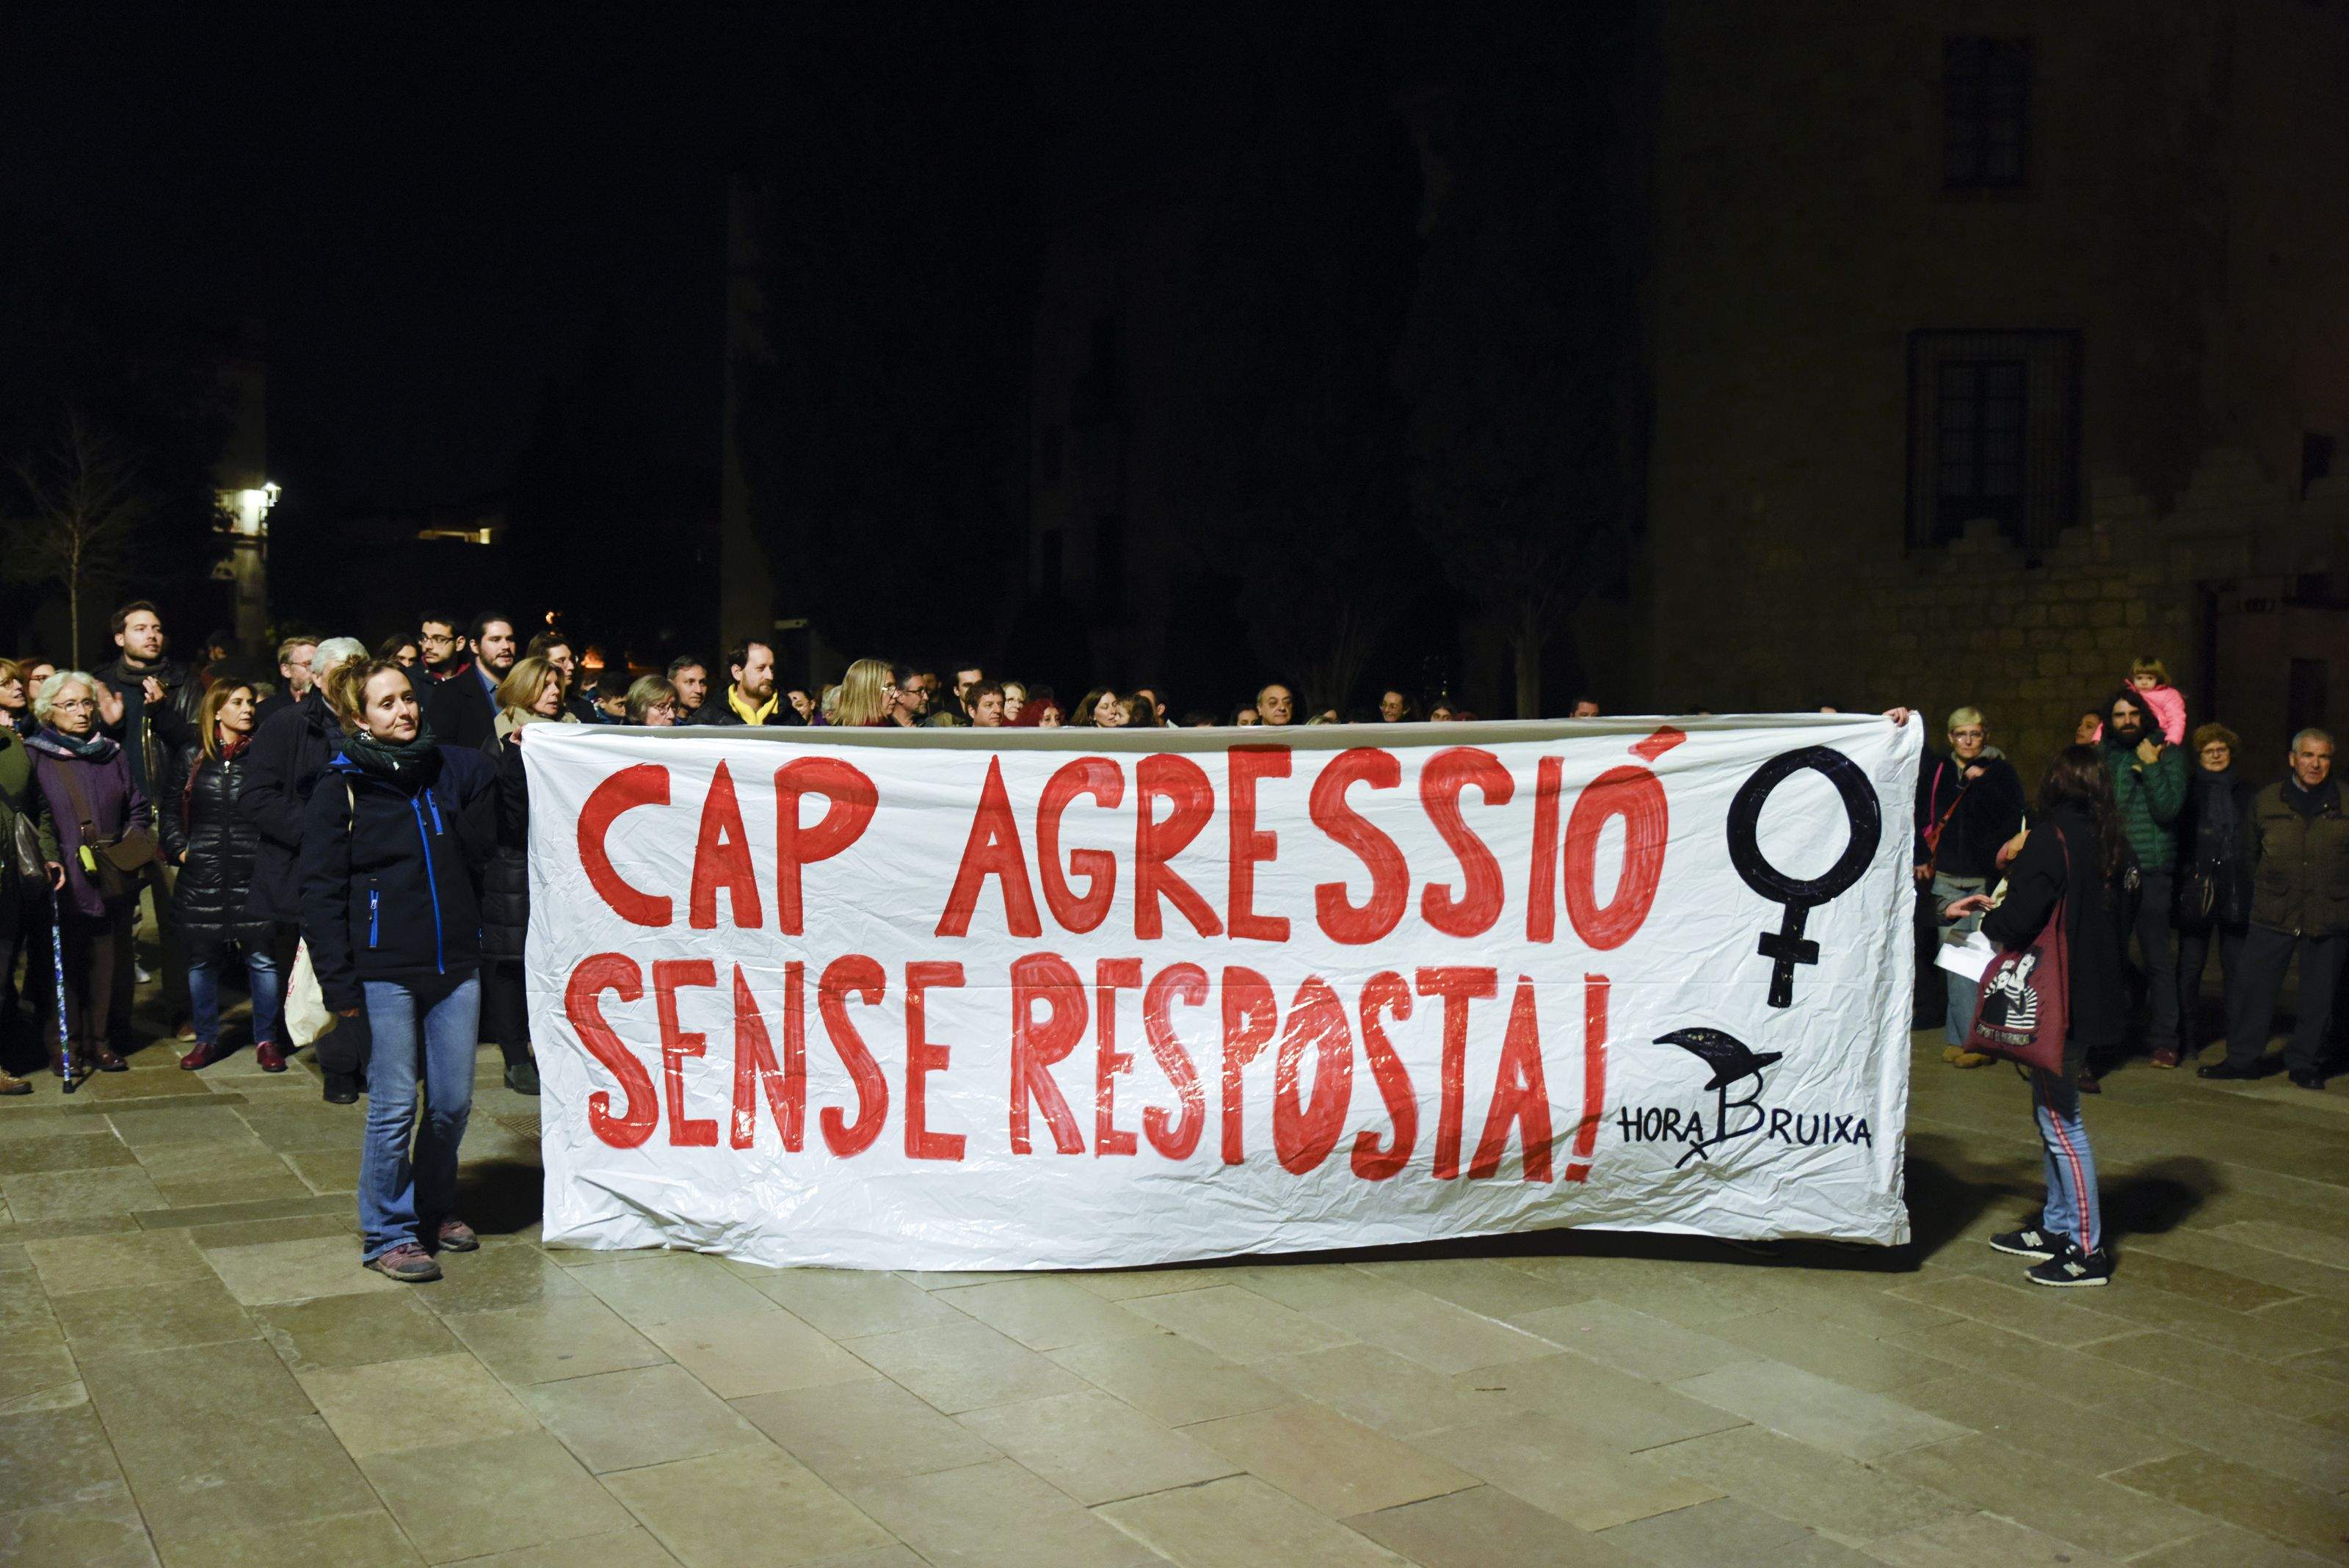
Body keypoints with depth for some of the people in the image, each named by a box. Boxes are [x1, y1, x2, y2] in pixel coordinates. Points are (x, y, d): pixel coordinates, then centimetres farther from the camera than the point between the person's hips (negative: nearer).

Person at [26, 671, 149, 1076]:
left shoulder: (114, 754, 14)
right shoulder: (34, 757, 2)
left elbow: (138, 808, 17)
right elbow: (32, 818, -3)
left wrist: (132, 846, 1)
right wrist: (48, 860, -16)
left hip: (112, 882, 3)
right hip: (63, 884, -3)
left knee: (107, 964, 6)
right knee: (63, 965, 1)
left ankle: (99, 1040, 16)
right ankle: (62, 1047, 10)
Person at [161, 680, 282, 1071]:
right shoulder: (191, 756, 8)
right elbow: (170, 807, 14)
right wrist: (178, 848, 2)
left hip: (254, 874, -1)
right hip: (202, 874, 1)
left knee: (262, 957, -1)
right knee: (202, 960, 7)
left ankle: (266, 1040, 10)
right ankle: (206, 1039, 20)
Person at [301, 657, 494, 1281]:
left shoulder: (450, 769, 8)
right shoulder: (341, 790, -3)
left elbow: (477, 847, 9)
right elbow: (321, 894, -5)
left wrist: (499, 777, 1)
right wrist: (338, 983, -10)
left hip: (455, 961, 4)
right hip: (385, 971, -4)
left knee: (453, 1102, 9)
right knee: (394, 1107, 0)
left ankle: (435, 1210, 29)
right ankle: (388, 1234, 14)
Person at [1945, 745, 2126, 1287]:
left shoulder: (2051, 838, -16)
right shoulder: (2109, 842, 9)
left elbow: (2020, 921, -20)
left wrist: (1982, 918, 1)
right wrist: (1998, 910, 17)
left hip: (2059, 998, -9)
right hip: (2093, 994, 9)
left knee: (2059, 1119, -3)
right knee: (2051, 1113, 18)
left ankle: (2088, 1248, 1)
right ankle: (2057, 1227, 27)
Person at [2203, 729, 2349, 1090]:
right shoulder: (2266, 801, 7)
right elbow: (2253, 856, 17)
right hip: (2274, 913, 1)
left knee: (2318, 993, 6)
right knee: (2250, 984, -2)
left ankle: (2305, 1063, 19)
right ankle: (2243, 1057, 11)